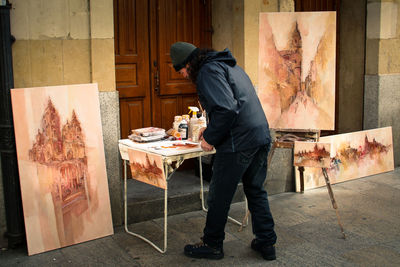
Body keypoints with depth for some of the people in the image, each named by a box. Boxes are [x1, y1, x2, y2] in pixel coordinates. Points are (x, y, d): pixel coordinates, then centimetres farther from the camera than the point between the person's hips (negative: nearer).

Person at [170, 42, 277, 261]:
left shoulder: (208, 71, -11)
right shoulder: (228, 64, 19)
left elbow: (227, 109, -24)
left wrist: (210, 139, -13)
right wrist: (211, 129, 23)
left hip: (239, 142, -9)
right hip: (262, 136, 10)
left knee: (219, 196, 6)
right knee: (256, 191, 19)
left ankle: (212, 245, 20)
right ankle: (266, 243, 26)